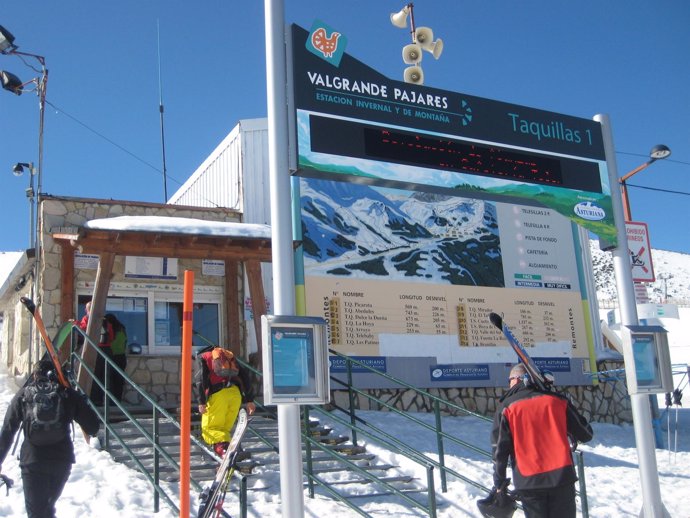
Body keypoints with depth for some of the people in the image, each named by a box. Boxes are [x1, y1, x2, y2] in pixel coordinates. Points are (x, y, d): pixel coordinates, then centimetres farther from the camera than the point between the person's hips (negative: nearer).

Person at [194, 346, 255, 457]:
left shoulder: (202, 357, 20)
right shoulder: (230, 356, 31)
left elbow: (200, 379, 1)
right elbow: (245, 377, 20)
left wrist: (201, 402, -6)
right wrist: (249, 400, 18)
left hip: (218, 394, -4)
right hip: (236, 394, 4)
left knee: (210, 427, 0)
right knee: (225, 427, 16)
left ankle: (223, 448, -24)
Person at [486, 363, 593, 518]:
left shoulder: (507, 408, 2)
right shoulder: (557, 400, 5)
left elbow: (500, 449, 0)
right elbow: (586, 434, 9)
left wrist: (499, 483, 10)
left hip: (528, 481, -1)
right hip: (561, 476, 1)